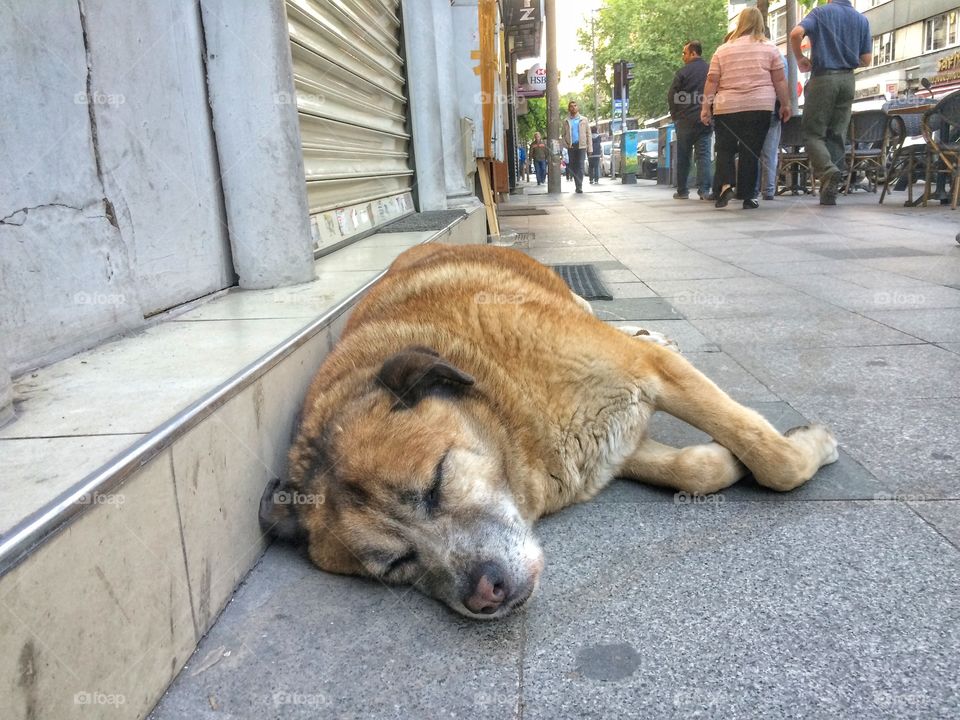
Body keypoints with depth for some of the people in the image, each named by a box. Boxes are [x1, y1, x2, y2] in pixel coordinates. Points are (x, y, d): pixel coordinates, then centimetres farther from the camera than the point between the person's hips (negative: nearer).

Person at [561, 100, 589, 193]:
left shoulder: (583, 120, 10)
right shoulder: (566, 121, 12)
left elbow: (588, 133, 7)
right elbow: (563, 134, 11)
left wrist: (589, 146, -2)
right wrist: (565, 145, -5)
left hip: (581, 145, -2)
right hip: (570, 146, 2)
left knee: (580, 166, -11)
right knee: (571, 166, 3)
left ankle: (579, 187, -14)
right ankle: (578, 185, 14)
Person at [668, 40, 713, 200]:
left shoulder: (683, 72, -6)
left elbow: (671, 97, -5)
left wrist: (675, 115, 8)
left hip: (686, 120, -2)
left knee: (683, 156, 6)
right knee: (703, 154, 2)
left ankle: (682, 190, 8)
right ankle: (704, 190, -9)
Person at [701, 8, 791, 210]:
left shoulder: (723, 50, 8)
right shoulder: (769, 48, 7)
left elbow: (712, 81, 3)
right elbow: (779, 80, 4)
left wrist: (706, 106, 5)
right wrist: (785, 104, 10)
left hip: (726, 108, 1)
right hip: (760, 107, 0)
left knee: (725, 149, 9)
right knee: (751, 152, 3)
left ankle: (725, 184, -13)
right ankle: (748, 196, 3)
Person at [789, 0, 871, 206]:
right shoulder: (862, 20, 12)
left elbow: (796, 33, -17)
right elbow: (866, 60, 10)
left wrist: (800, 58, -1)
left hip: (823, 77, -4)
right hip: (847, 80, 4)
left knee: (813, 133, 0)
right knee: (837, 135, 6)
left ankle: (828, 170, -27)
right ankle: (829, 193, 3)